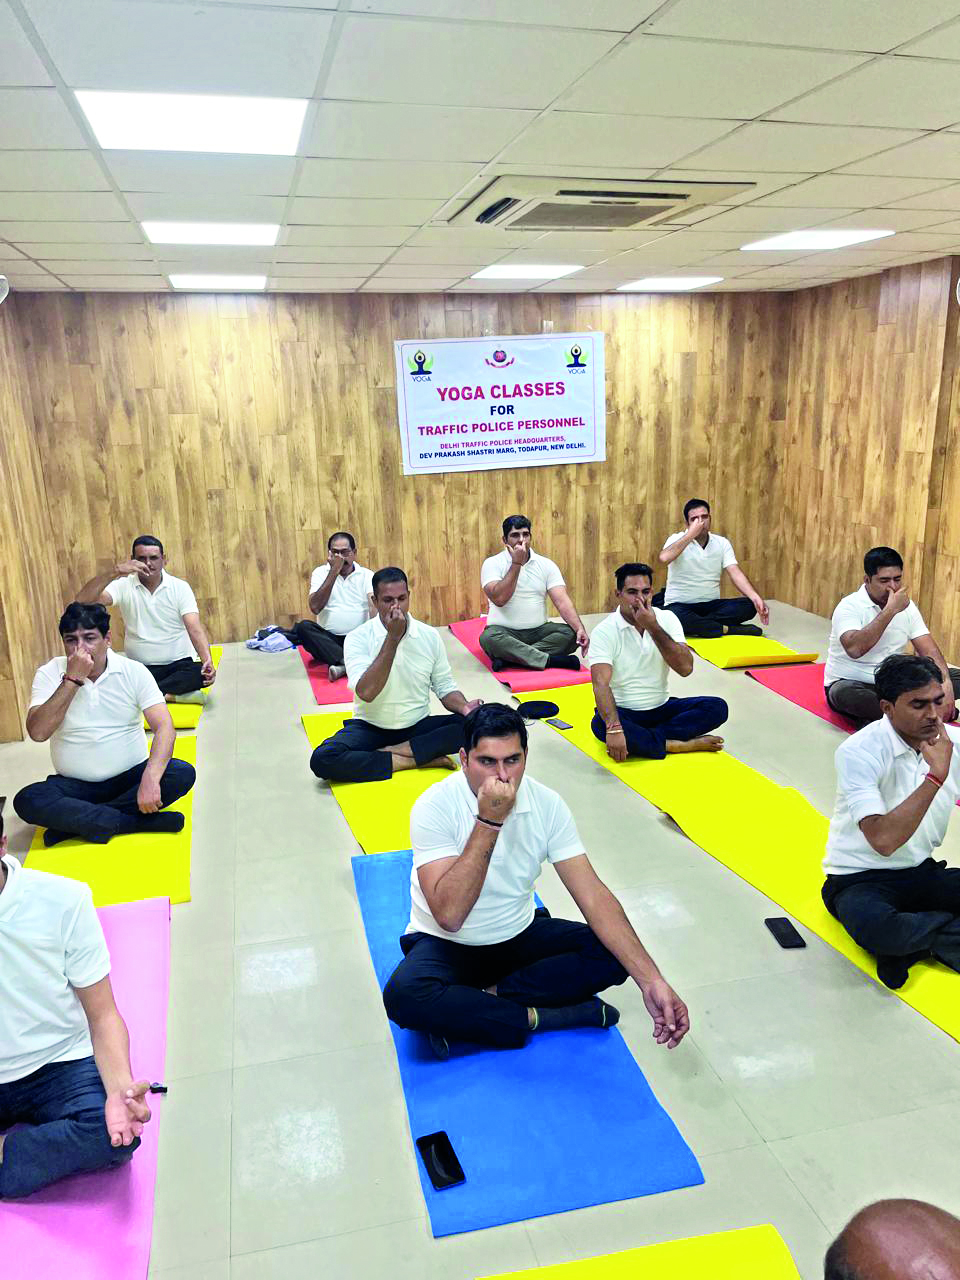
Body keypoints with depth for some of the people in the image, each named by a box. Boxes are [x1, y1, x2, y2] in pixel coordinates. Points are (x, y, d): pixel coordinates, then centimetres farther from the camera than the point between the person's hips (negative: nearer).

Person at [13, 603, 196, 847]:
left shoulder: (133, 671, -6)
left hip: (130, 777, 0)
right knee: (26, 801, -27)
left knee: (183, 774, -25)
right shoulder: (49, 674, -5)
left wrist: (150, 778, -32)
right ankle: (143, 821, -25)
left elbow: (164, 727, -16)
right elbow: (37, 733, -18)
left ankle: (75, 821, -20)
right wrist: (72, 680, -23)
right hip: (75, 785, 0)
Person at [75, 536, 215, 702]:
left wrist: (207, 660, -32)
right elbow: (82, 601, -17)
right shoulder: (124, 586, -2)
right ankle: (174, 694, -24)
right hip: (139, 668, 0)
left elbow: (194, 628, -13)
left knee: (203, 674, -33)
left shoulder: (180, 587, -2)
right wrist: (114, 573, -31)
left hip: (179, 664, 0)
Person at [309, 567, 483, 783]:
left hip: (418, 726, 2)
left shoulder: (429, 636, -1)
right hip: (370, 727, -2)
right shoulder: (358, 638, -11)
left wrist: (464, 707, -19)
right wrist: (393, 637, -24)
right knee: (322, 759, -30)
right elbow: (366, 692, -24)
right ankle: (417, 760, -20)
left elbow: (445, 687, 5)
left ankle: (392, 751, -18)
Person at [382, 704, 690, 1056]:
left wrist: (652, 981, -25)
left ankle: (476, 1004, -16)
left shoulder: (547, 804, -12)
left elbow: (593, 895, -15)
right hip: (447, 944, -3)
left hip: (520, 935, 4)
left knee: (612, 955, -19)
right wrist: (488, 822, -35)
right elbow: (449, 916, -31)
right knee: (404, 996, -34)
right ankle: (538, 1018, -16)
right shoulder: (435, 806, -23)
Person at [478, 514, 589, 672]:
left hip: (539, 630, 3)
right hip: (505, 631, -3)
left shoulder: (546, 564, 4)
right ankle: (553, 660, -33)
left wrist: (580, 629, -24)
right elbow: (499, 599, -19)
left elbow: (562, 601, -7)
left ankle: (510, 658, -28)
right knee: (489, 638, -35)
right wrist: (516, 563, -18)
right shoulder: (492, 564, -3)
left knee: (571, 634, -23)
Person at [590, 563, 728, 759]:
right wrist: (614, 728, -42)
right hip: (624, 712, -4)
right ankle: (679, 745, -24)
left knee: (717, 707, -17)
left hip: (662, 708, 4)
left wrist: (653, 627, -23)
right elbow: (601, 683, -27)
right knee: (601, 725, -37)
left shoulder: (667, 619, -2)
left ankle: (640, 740, -22)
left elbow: (685, 668, -15)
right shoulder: (604, 631, -13)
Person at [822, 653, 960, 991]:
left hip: (922, 873, 5)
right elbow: (883, 840, -31)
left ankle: (912, 945, -10)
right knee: (874, 927, -38)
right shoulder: (858, 752, -21)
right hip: (859, 878, -5)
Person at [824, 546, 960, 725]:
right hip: (851, 683, -6)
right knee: (844, 693, -39)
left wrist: (945, 683, -21)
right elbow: (854, 649, -33)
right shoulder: (849, 607, -16)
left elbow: (929, 650, -2)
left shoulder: (907, 606, 3)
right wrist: (890, 610, -29)